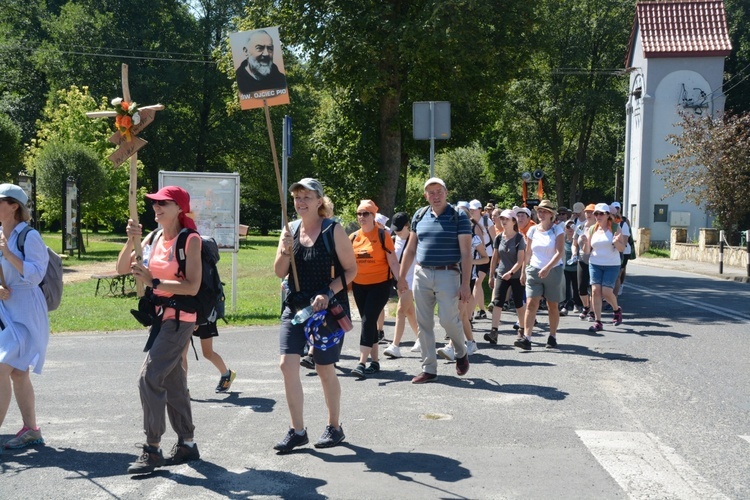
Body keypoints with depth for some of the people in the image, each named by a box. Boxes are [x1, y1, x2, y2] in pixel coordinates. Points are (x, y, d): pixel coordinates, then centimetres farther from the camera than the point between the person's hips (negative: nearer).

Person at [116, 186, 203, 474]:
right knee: (172, 381, 14)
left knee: (149, 378, -15)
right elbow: (122, 269, 4)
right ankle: (187, 444, 26)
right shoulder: (152, 239, 9)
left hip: (180, 317, -8)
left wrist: (153, 281, -23)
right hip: (159, 315, 8)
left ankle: (152, 450, -7)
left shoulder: (190, 240, -11)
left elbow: (193, 287, -18)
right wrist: (131, 241, -11)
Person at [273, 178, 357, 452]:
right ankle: (297, 431, 6)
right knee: (287, 364, -5)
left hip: (328, 309, -5)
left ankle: (334, 427, 24)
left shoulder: (333, 230, -8)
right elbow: (280, 272, 7)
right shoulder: (291, 230, 6)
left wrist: (328, 293, -19)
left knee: (324, 368, 5)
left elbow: (351, 269, -7)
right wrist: (285, 250, -13)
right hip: (295, 306, 5)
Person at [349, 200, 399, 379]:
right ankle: (375, 362, 20)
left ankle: (362, 363, -14)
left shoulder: (382, 235, -6)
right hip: (359, 285, 5)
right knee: (368, 322, 10)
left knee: (368, 320, -13)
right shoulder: (353, 237, 6)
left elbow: (392, 261, -7)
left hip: (380, 284, -5)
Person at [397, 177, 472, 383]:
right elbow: (411, 249, 15)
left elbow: (466, 253, -7)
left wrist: (465, 284, -13)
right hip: (422, 274, 4)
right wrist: (402, 277, 12)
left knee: (448, 319, -11)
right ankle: (429, 369, 15)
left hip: (447, 275, -4)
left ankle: (461, 353, 19)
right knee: (424, 324, 5)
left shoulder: (458, 217, -4)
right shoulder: (419, 216, 9)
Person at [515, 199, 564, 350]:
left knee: (552, 306, 8)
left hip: (553, 271, -2)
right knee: (531, 304, -10)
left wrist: (547, 268, -25)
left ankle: (552, 337, 21)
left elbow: (560, 252, -14)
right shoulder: (532, 230, 6)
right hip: (534, 270, 2)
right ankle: (526, 338, -16)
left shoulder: (557, 230, -4)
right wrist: (525, 270, 10)